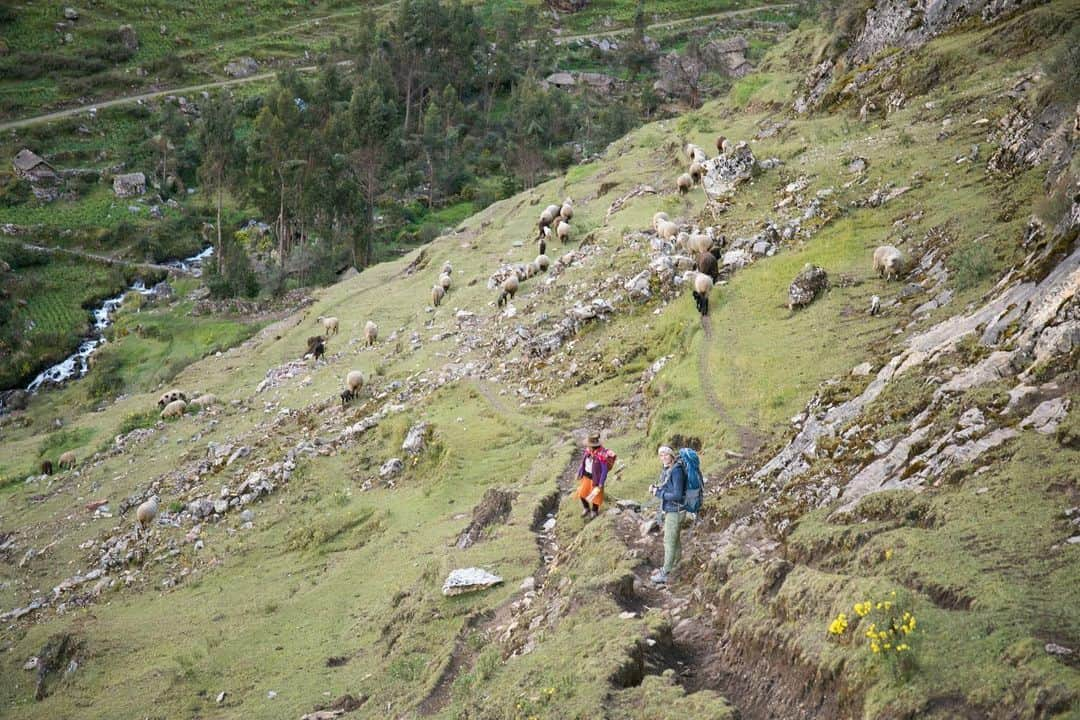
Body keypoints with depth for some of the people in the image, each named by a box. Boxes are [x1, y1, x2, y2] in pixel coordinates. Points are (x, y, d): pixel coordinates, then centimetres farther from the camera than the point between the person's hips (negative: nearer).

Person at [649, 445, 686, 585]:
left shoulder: (676, 471, -23)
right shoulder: (667, 469, 4)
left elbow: (677, 495, -26)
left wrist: (659, 493, -18)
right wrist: (655, 488, -1)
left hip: (674, 510, -9)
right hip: (669, 509, 9)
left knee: (669, 542, -1)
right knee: (674, 540, 21)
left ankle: (665, 574, 7)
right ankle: (672, 566, 35)